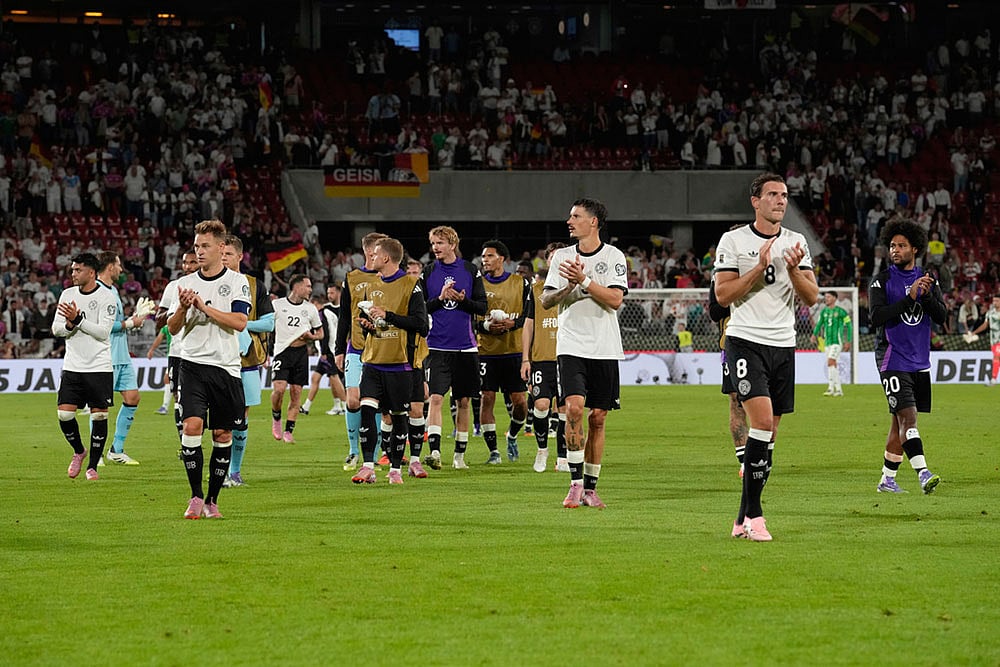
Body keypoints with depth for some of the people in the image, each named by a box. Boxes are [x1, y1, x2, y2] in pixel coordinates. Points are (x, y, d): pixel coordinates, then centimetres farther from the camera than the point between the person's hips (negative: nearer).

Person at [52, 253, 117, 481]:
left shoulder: (107, 297, -7)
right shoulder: (68, 294, 8)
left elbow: (103, 332, -15)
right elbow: (56, 328, 7)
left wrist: (77, 320, -23)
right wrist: (68, 326, -15)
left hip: (99, 367, -4)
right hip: (72, 366, 4)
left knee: (99, 416, -2)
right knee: (64, 414, -5)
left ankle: (92, 465, 10)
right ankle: (78, 451, 22)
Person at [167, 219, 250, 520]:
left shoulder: (237, 281, 2)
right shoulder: (186, 283, 8)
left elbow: (239, 322, -11)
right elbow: (173, 328, 7)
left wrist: (204, 306, -15)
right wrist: (182, 308, -13)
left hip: (226, 367, -1)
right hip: (193, 364, 1)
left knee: (222, 434, 3)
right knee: (192, 426, -16)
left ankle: (212, 500, 15)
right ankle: (196, 496, -8)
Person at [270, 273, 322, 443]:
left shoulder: (310, 309, 8)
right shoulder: (277, 305, -1)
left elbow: (320, 333, 19)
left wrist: (311, 336, -5)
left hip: (301, 353, 3)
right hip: (282, 352, -3)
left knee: (296, 393, 1)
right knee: (279, 388, -19)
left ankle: (288, 431, 9)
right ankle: (276, 419, 8)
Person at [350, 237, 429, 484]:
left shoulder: (410, 285, -5)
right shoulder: (372, 285, 15)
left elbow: (420, 323, -11)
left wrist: (388, 316, -14)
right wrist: (367, 324, 3)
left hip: (400, 362, -5)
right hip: (373, 360, 5)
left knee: (399, 415, 3)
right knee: (367, 408, -9)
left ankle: (395, 469, 12)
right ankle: (368, 467, -9)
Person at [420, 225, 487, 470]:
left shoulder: (470, 270, 5)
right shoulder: (428, 272, 5)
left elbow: (482, 307, 4)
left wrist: (462, 300, -13)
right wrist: (440, 298, -12)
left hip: (466, 347, 1)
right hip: (437, 346, -1)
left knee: (464, 401, 6)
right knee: (435, 398, -13)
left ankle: (459, 455, 15)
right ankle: (434, 451, -18)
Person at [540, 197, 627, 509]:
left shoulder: (613, 256, 0)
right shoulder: (561, 256, 9)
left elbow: (615, 299, -11)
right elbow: (546, 301, 6)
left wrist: (584, 280, -17)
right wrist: (569, 287, -11)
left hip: (605, 349, -1)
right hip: (571, 346, 1)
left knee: (598, 418, 3)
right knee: (574, 408, -17)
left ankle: (590, 488, 12)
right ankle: (575, 483, -11)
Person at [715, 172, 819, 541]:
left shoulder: (796, 242, 10)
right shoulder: (733, 241, -1)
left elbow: (811, 296, 4)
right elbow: (722, 294, -6)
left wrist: (793, 269, -13)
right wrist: (759, 268, -15)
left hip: (783, 345, 5)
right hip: (745, 341, -5)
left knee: (768, 434, 4)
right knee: (762, 421, -19)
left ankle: (743, 520, 11)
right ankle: (754, 514, -15)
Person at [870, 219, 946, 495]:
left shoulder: (928, 281, 10)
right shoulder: (881, 281, -2)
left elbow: (941, 316, 1)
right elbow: (876, 316, -15)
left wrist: (927, 296, -17)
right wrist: (909, 298, -21)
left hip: (919, 362, 5)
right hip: (893, 360, -5)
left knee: (901, 422, 9)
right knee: (907, 416, -17)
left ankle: (887, 479, 17)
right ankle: (923, 473, -27)